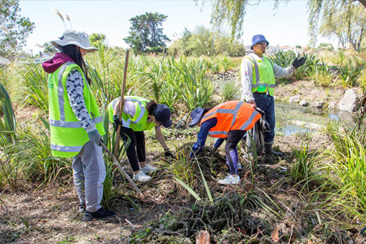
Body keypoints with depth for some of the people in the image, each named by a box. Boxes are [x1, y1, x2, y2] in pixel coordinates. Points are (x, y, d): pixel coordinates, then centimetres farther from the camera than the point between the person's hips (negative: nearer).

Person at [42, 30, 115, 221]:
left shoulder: (56, 70, 11)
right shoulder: (72, 70, -19)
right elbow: (77, 103, -25)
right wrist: (91, 128, -25)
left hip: (67, 128, 10)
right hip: (80, 129, -10)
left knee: (79, 167, 21)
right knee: (95, 169, -1)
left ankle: (84, 202, 34)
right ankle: (92, 209, 8)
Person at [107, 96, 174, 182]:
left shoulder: (156, 116, -17)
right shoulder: (139, 111, -40)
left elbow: (159, 135, -3)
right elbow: (120, 100, -30)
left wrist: (166, 150, -2)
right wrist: (115, 117, -38)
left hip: (126, 112, 8)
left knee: (140, 136, 8)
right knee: (130, 140, -16)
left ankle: (143, 166, 22)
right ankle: (137, 173, -14)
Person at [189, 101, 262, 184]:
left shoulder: (206, 121, -4)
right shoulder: (213, 116, 23)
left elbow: (200, 142, 0)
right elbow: (223, 132, 39)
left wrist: (191, 157, 12)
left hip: (242, 117, -11)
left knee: (229, 147, -11)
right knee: (229, 138, 28)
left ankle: (234, 177, -16)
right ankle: (235, 164, 38)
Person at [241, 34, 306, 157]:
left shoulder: (267, 61, 23)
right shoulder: (248, 60, -2)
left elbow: (281, 72, 23)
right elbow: (246, 81, -12)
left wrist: (293, 67, 6)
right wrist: (250, 99, -23)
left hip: (269, 97, 8)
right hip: (256, 97, -8)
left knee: (270, 124, 12)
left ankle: (268, 149, 25)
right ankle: (250, 150, 8)